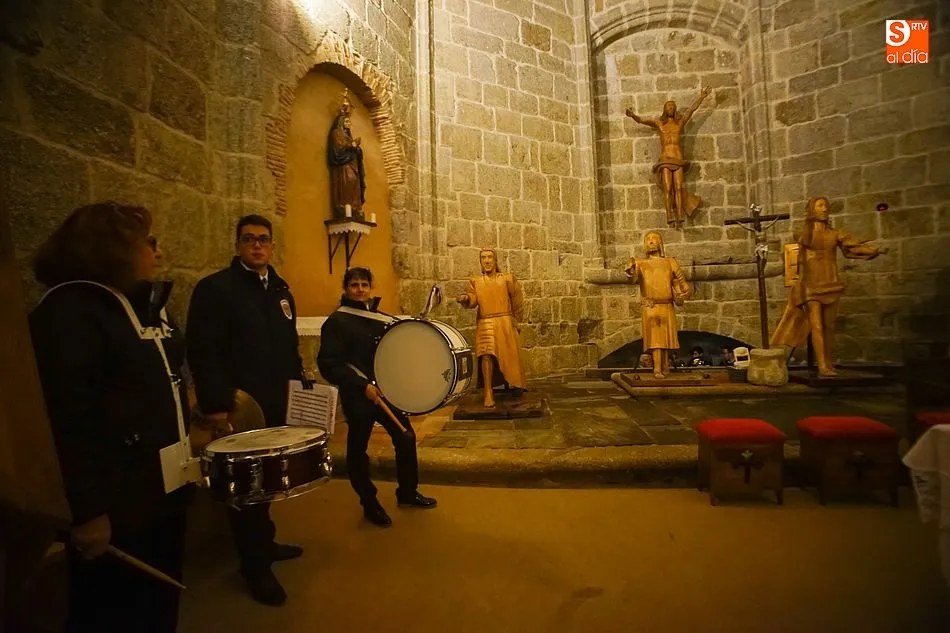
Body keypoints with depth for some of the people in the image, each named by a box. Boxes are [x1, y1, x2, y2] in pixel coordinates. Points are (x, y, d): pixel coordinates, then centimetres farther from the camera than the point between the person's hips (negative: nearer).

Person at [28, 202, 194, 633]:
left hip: (161, 493, 8)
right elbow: (66, 419, -23)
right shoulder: (69, 311, -17)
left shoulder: (145, 304, 11)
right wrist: (85, 510, -23)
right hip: (115, 507, -8)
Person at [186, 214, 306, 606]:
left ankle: (264, 542, 38)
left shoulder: (280, 290, 12)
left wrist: (300, 383, 10)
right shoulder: (214, 288, -9)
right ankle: (255, 565, 23)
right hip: (239, 407, -6)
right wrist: (215, 403, -21)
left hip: (277, 404, 7)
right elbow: (202, 351, -16)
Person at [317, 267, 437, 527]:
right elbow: (329, 364, -17)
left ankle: (407, 492, 30)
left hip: (386, 389, 6)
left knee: (406, 438, 10)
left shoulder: (378, 316, 9)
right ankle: (369, 504, 27)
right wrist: (362, 385, -22)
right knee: (358, 449, 7)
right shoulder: (336, 321, -10)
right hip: (356, 395, -6)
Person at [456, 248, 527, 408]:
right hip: (485, 324, 0)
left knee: (511, 355, 5)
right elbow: (472, 301, -3)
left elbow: (517, 301, 12)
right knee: (486, 354, -20)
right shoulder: (475, 281, 11)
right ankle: (488, 393, -17)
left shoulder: (507, 278, 8)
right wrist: (465, 299, -25)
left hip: (505, 323, 1)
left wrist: (516, 321, 12)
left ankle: (516, 384, 31)